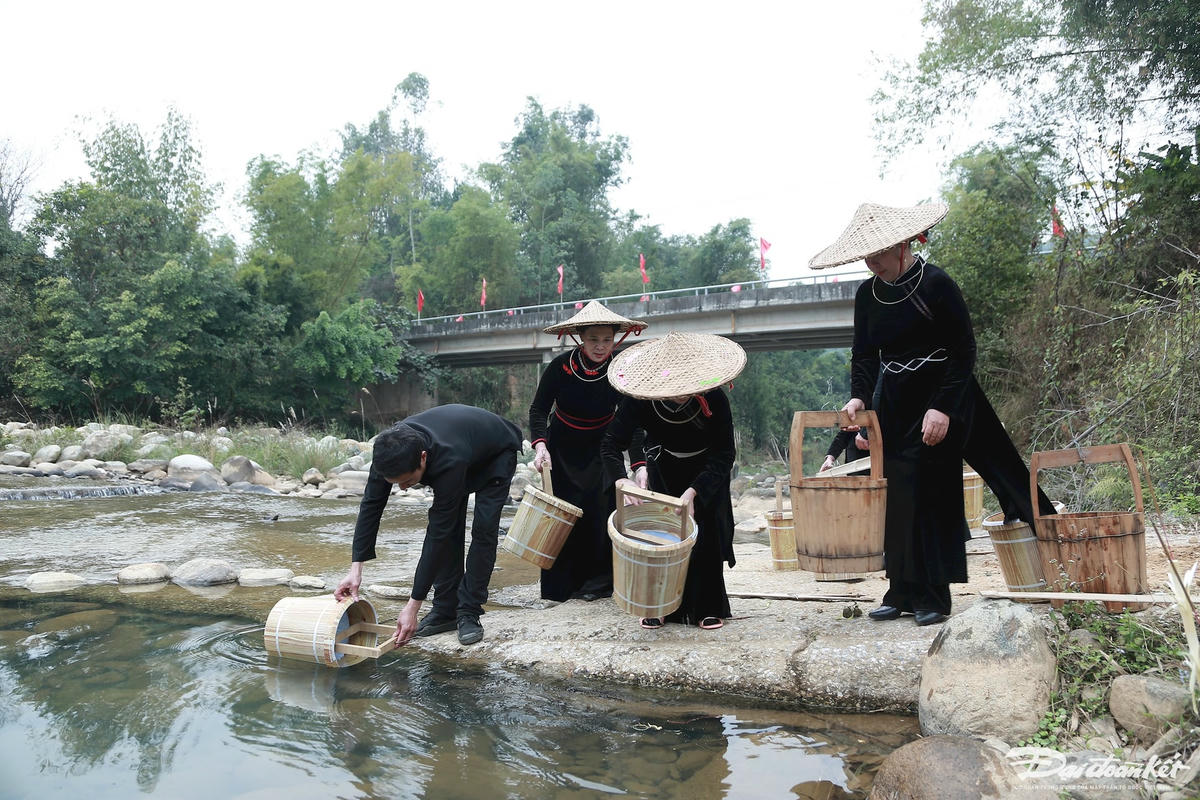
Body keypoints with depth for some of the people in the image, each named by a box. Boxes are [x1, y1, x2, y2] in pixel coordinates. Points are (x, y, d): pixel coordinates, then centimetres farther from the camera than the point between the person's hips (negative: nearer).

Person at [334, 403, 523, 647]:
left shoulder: (448, 463, -46)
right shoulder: (390, 450, -31)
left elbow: (436, 535, -40)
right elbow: (371, 504, -21)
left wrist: (413, 606, -35)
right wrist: (355, 569, -26)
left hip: (496, 453, -5)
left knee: (483, 528, -16)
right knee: (449, 529, -4)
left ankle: (468, 613, -6)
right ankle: (445, 611, 5)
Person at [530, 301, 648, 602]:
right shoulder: (560, 367, -19)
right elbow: (538, 410, -10)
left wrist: (639, 465, -30)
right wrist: (540, 446, -27)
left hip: (601, 448, 0)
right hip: (562, 449, 0)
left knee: (603, 508, -11)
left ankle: (600, 580, 4)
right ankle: (562, 585, 10)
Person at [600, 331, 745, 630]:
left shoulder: (714, 399, -34)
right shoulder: (641, 400, -31)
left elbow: (724, 455, -30)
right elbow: (610, 443, -27)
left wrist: (693, 492, -42)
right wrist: (621, 479, -46)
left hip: (707, 469, -1)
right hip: (664, 468, 1)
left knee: (705, 534, -9)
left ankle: (708, 607, 5)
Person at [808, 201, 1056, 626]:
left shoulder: (937, 284, -13)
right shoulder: (867, 294, 5)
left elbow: (963, 352, -13)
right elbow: (864, 354, 10)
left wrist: (942, 407, -20)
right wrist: (858, 396, -7)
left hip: (942, 401, -6)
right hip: (895, 404, 6)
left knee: (932, 493, -6)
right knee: (896, 494, 5)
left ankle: (933, 596, 5)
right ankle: (902, 592, 13)